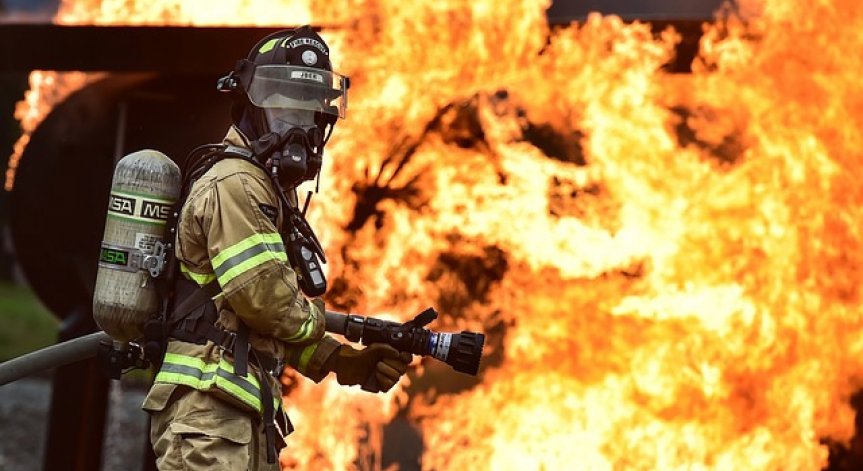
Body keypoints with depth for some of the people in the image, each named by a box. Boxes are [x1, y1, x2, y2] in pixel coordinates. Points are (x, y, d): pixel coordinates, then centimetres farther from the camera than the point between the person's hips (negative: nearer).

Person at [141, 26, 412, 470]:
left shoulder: (271, 189, 22)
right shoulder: (234, 183, -10)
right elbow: (262, 296, -18)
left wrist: (347, 363, 12)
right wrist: (313, 319, 2)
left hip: (245, 417, 11)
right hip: (209, 416, -11)